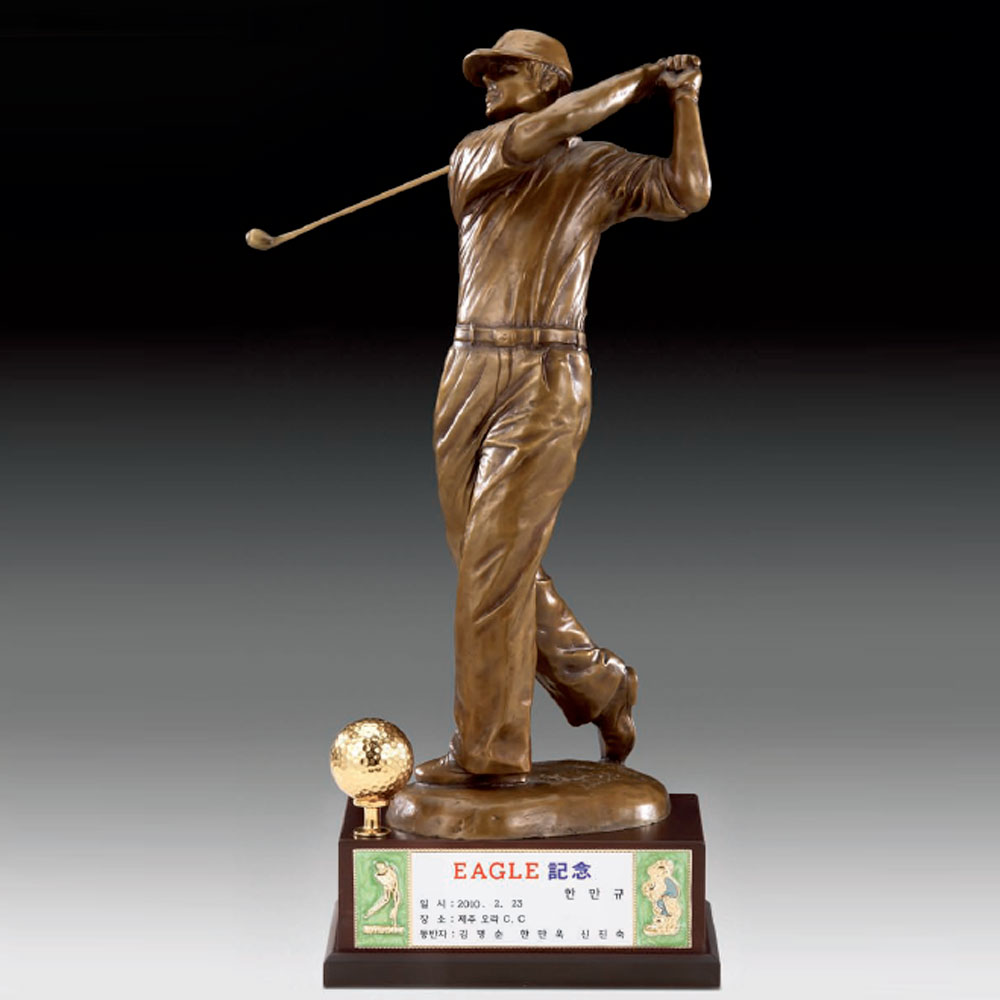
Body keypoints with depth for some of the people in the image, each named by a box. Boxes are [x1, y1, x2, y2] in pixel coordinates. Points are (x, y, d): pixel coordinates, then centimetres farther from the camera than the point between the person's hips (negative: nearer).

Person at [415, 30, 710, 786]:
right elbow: (526, 139, -8)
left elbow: (688, 192, -9)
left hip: (546, 383, -5)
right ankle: (599, 686, 27)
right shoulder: (473, 157, 12)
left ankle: (491, 749, -1)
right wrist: (632, 85, -4)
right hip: (468, 376, 5)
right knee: (493, 565, 8)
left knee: (497, 563, -9)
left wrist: (684, 98, -4)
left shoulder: (599, 169, 6)